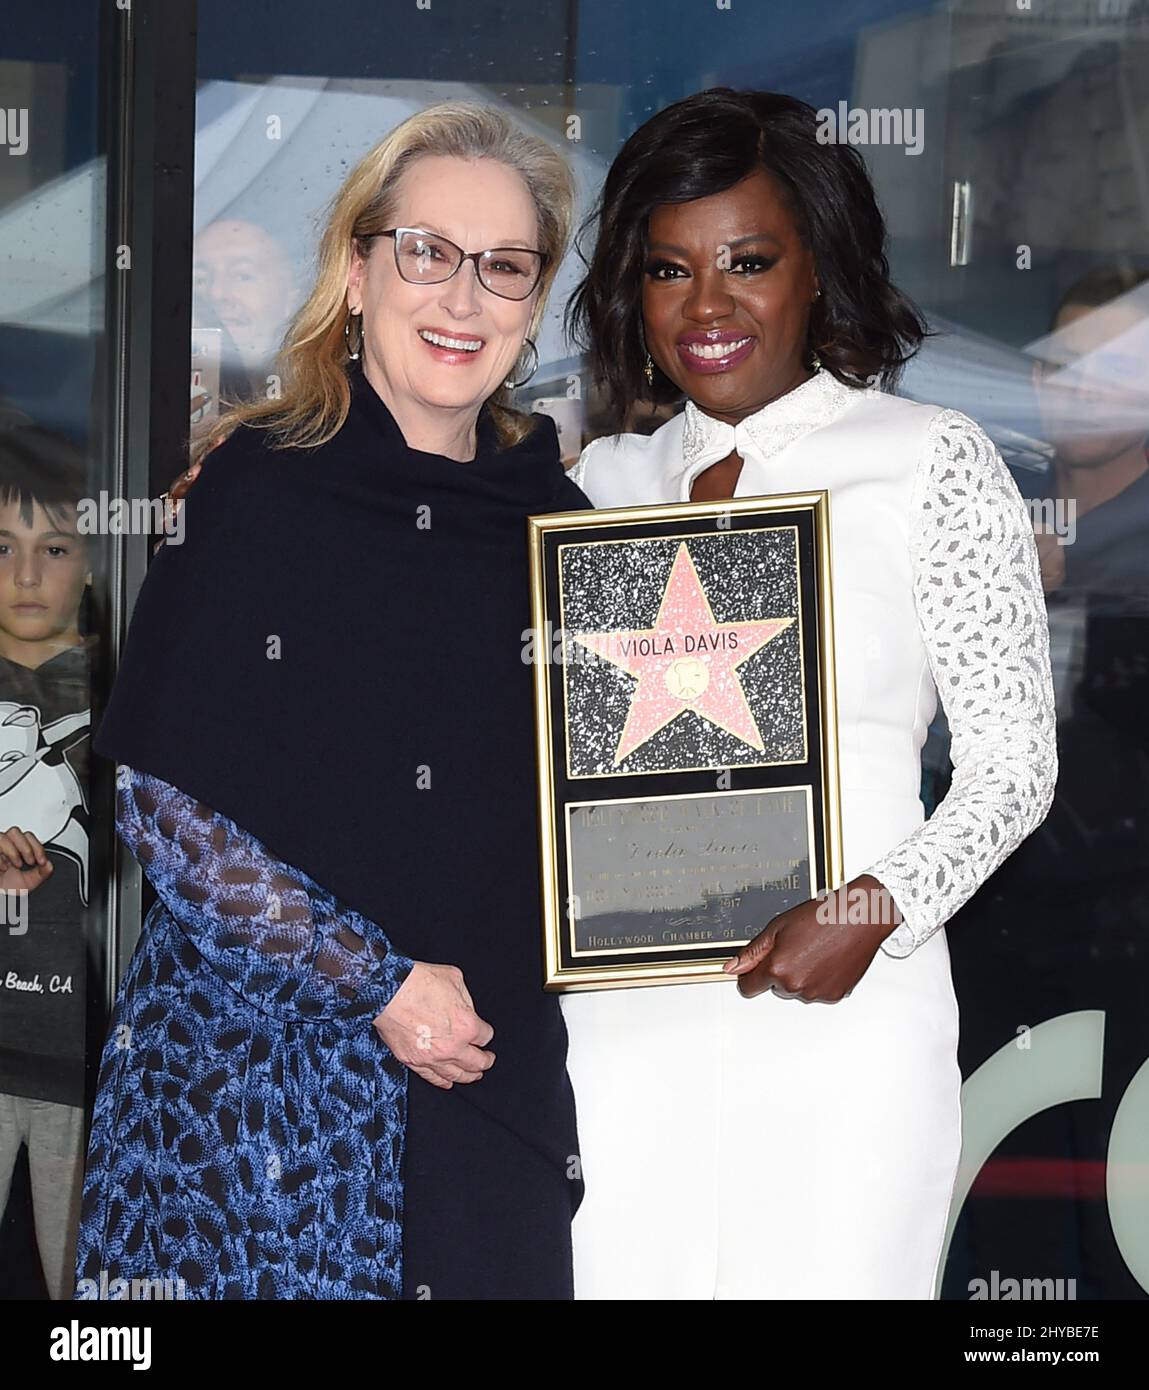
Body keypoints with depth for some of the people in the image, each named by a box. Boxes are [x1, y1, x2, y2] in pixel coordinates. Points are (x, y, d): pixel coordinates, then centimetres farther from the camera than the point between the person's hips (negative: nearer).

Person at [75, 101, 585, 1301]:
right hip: (258, 1066, -3)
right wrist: (375, 982, -11)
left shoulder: (554, 517, 6)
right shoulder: (257, 487, -6)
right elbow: (163, 804, -9)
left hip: (493, 1084, 4)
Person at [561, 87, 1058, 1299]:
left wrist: (878, 910, -15)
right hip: (620, 1018, 3)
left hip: (844, 1009, -3)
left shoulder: (931, 462, 1)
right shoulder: (607, 480, 12)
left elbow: (1013, 760, -2)